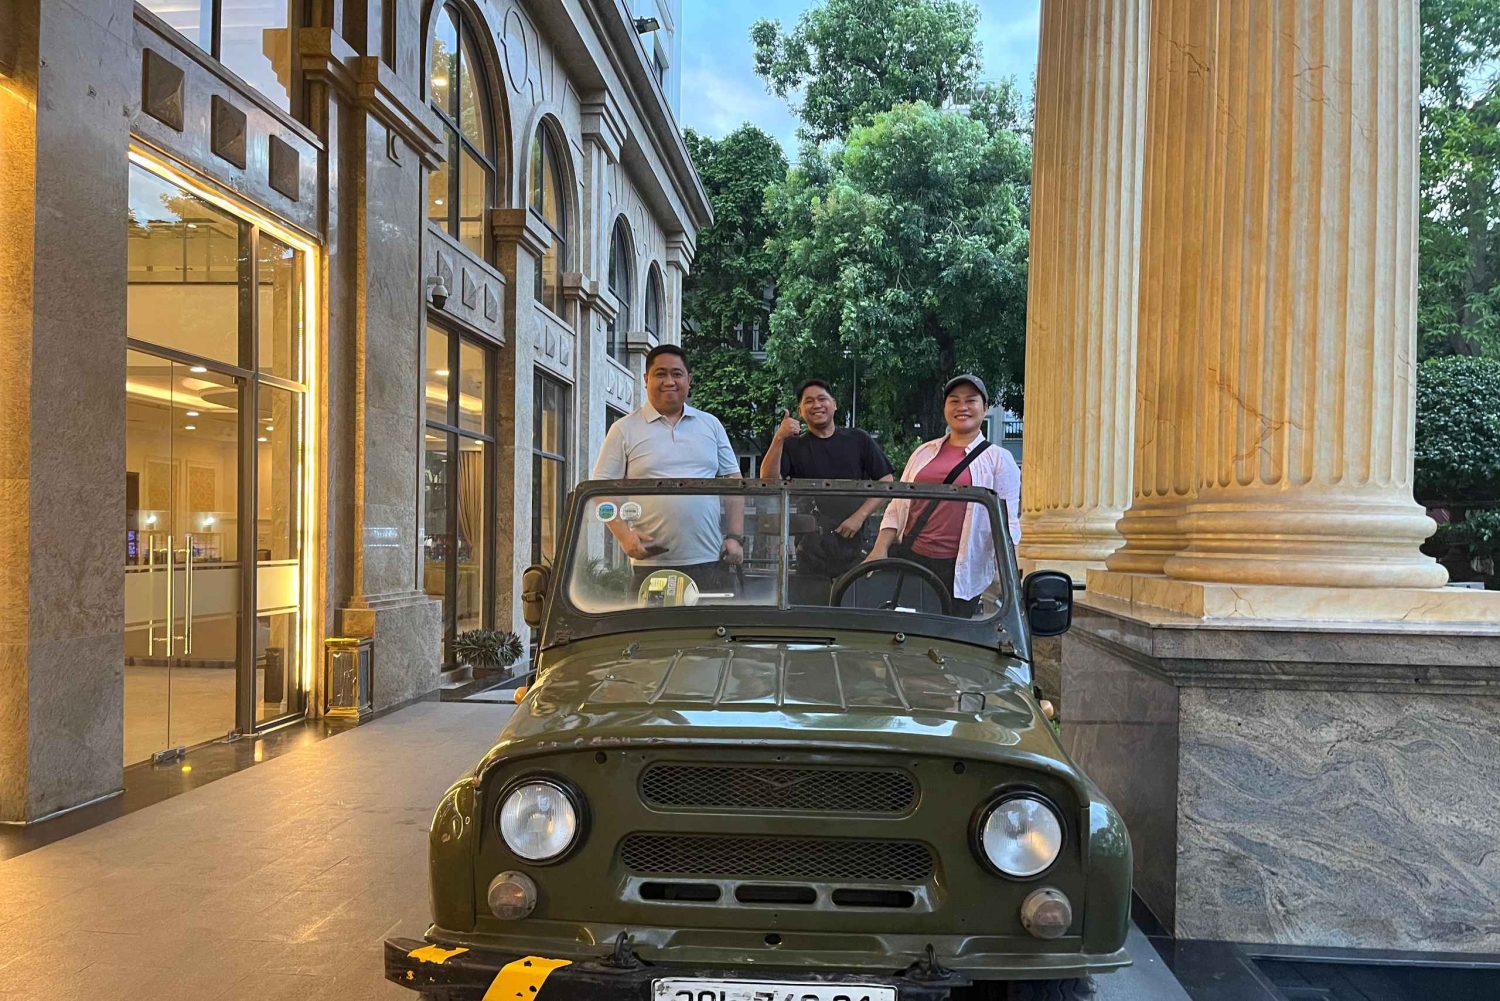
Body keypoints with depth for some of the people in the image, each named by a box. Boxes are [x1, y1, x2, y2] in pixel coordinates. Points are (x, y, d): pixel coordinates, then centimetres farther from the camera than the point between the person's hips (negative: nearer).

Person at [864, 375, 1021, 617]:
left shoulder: (998, 459, 6)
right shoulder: (924, 452, 15)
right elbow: (896, 507, 16)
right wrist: (880, 549, 3)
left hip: (960, 572, -3)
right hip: (909, 560, 3)